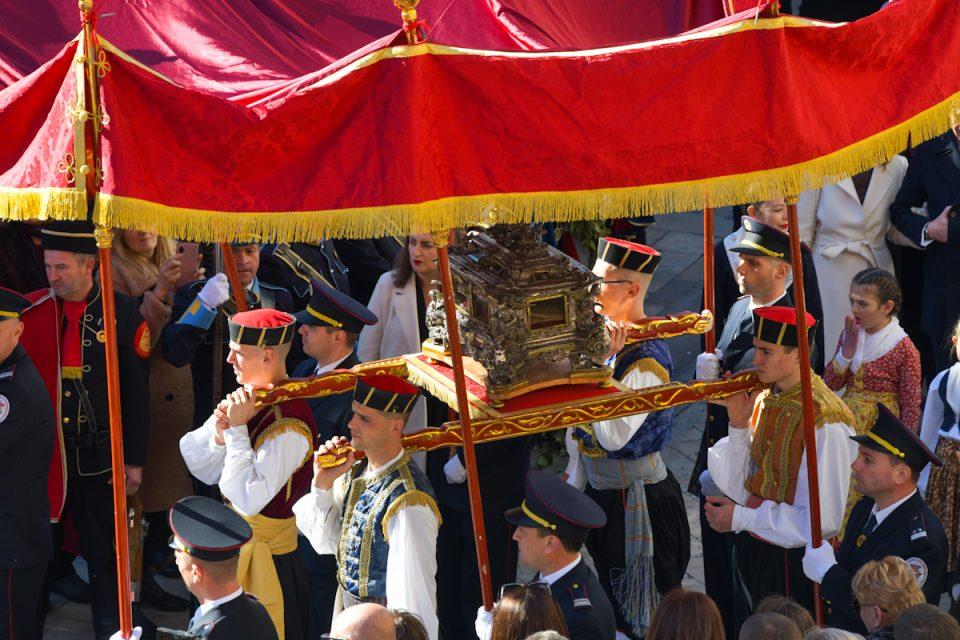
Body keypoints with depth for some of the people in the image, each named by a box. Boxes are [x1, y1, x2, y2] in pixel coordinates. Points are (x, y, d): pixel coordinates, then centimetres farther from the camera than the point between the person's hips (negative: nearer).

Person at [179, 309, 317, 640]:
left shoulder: (289, 427, -27)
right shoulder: (250, 397, 0)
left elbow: (248, 500, -32)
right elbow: (201, 468, 2)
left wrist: (237, 429, -29)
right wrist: (220, 431, -18)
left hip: (265, 559, -9)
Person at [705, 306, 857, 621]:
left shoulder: (824, 422, -23)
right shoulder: (764, 400, 0)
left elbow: (822, 519, -23)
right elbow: (744, 485, 4)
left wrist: (741, 518, -17)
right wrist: (739, 425, -10)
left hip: (794, 561, -7)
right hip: (753, 553, 7)